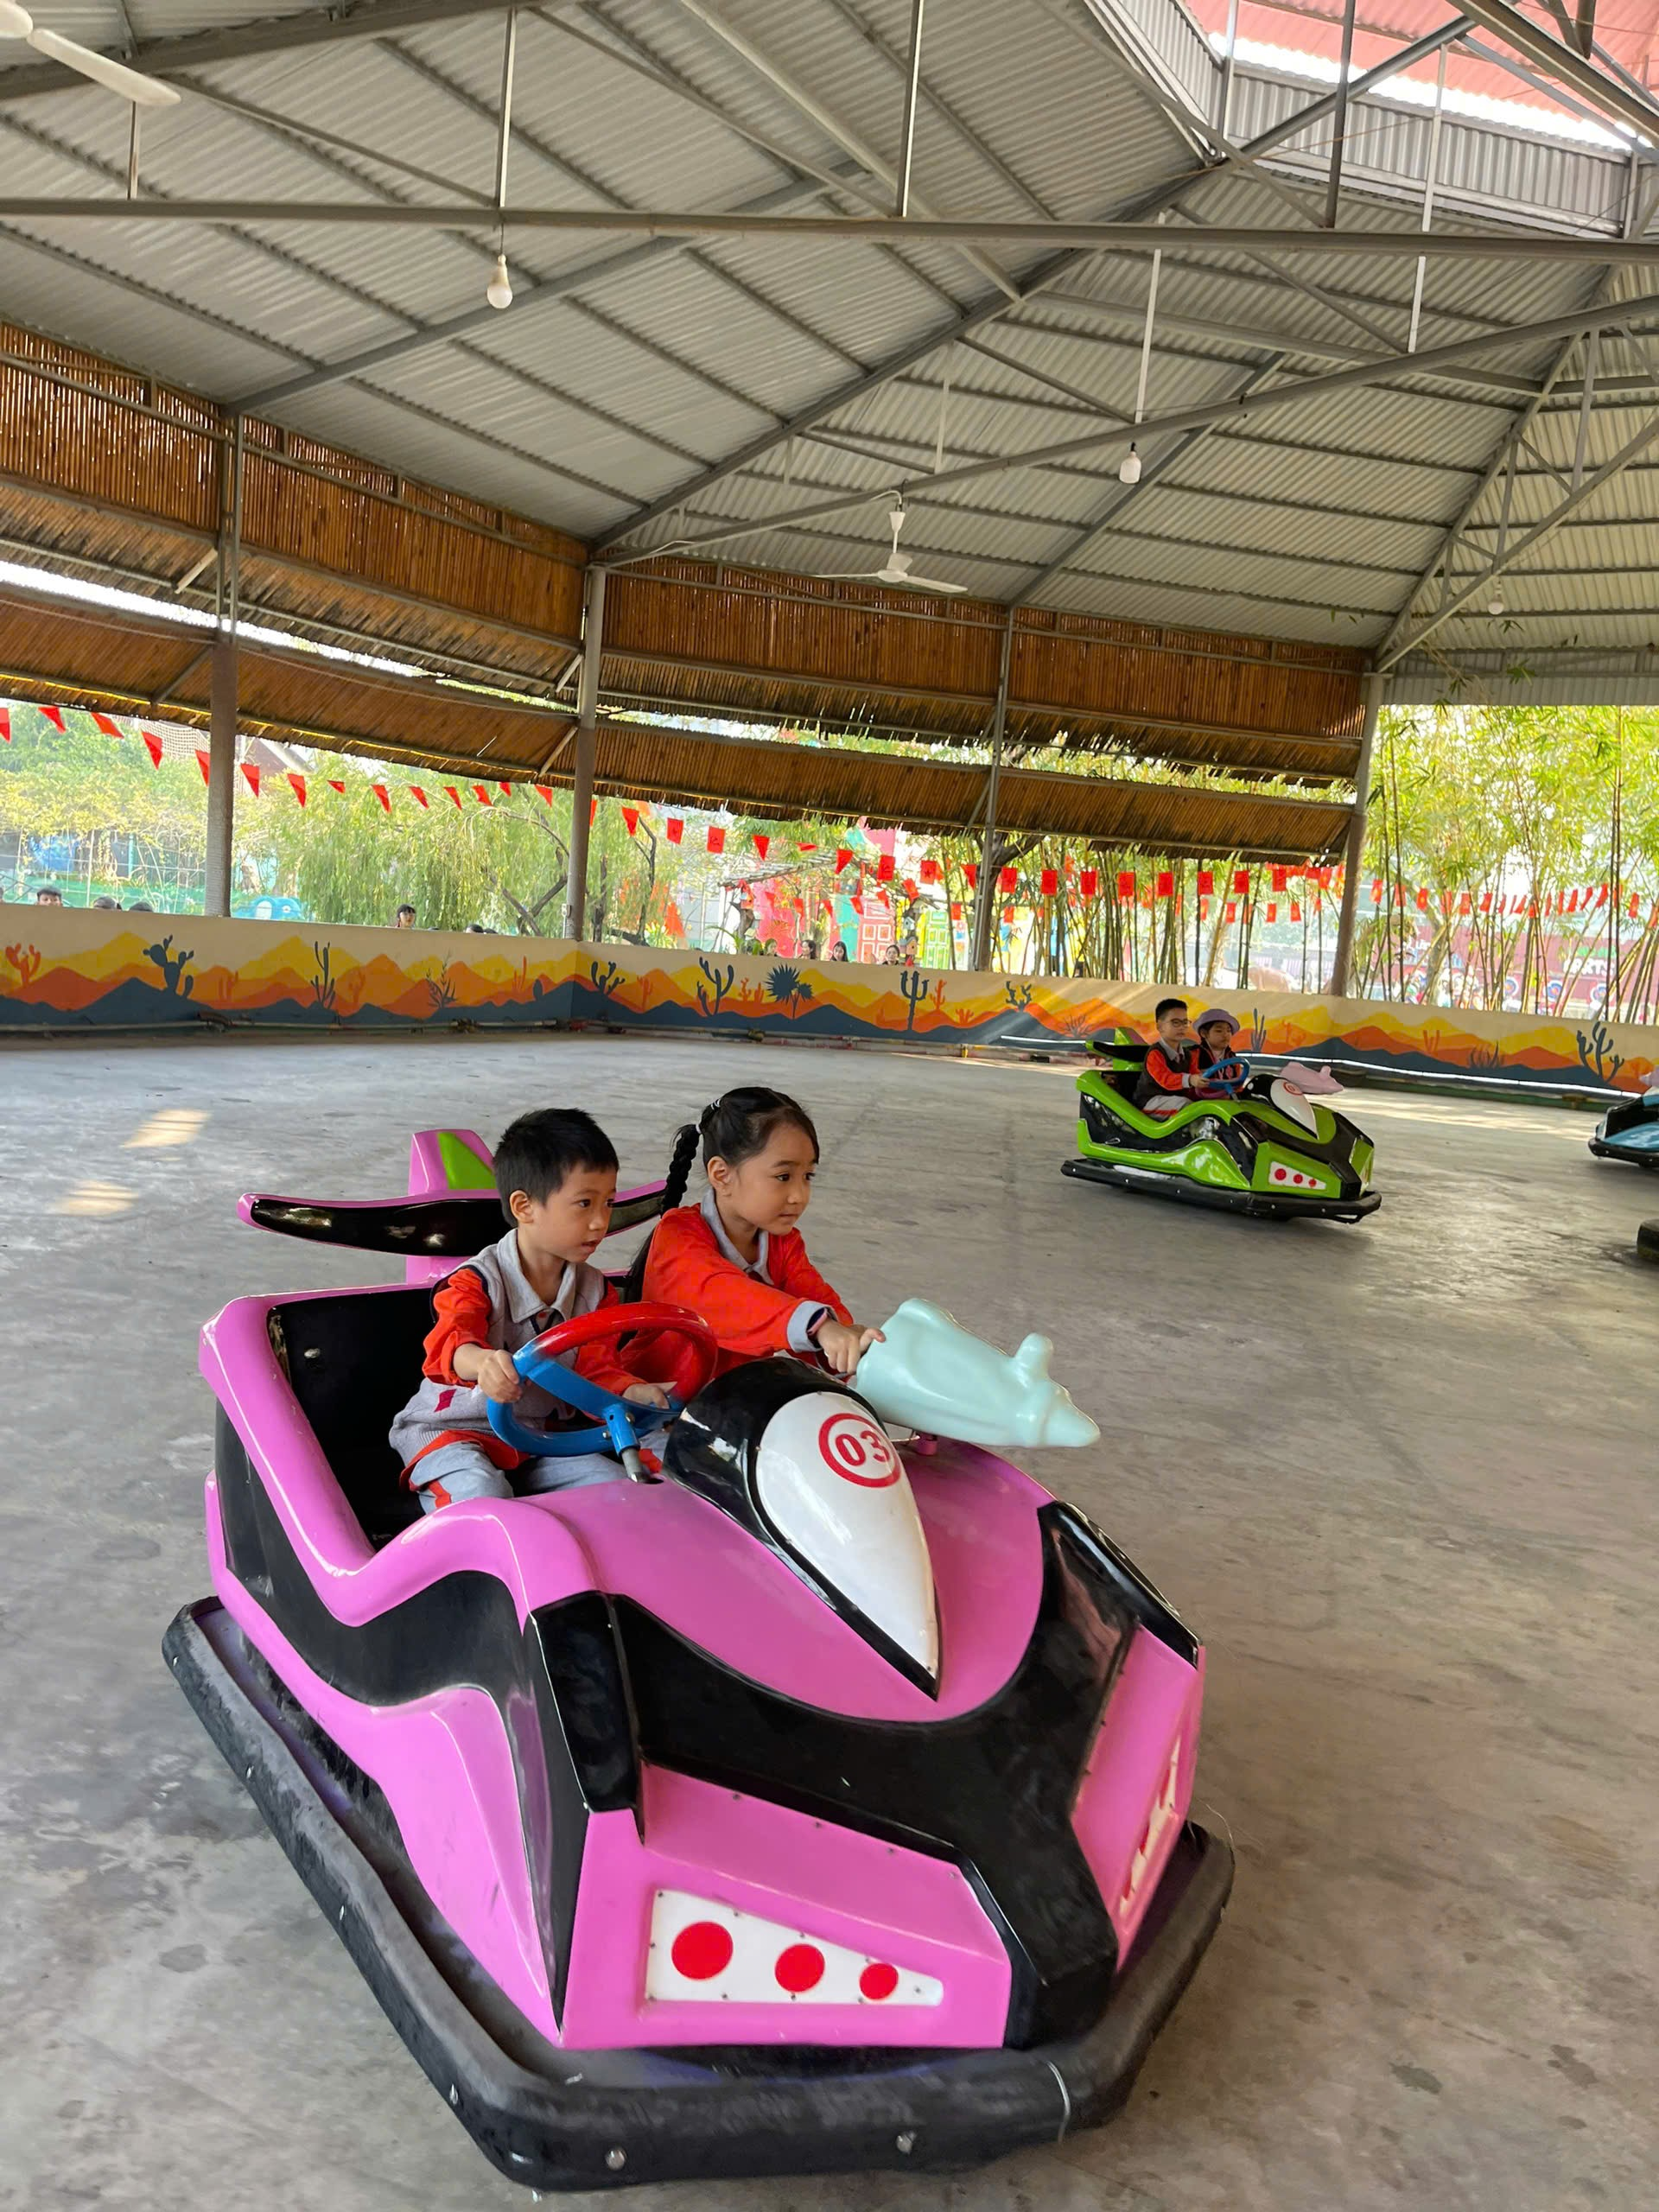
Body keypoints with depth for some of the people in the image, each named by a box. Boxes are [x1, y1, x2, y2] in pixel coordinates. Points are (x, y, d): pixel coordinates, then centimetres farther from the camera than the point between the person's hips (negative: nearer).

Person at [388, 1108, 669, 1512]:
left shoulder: (593, 1289, 2)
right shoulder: (478, 1281, -18)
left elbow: (596, 1371, 2)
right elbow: (451, 1339, -37)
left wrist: (632, 1392, -23)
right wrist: (482, 1362, -63)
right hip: (450, 1429, -5)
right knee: (483, 1496, -34)